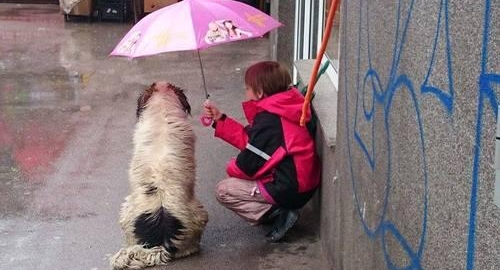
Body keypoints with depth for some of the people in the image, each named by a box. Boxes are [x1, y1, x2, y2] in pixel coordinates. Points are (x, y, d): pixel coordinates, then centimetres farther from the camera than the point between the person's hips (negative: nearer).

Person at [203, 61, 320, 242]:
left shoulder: (268, 121, -20)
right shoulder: (276, 113, 8)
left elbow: (248, 165, -15)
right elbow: (250, 139, 14)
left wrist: (232, 167, 7)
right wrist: (220, 120, 15)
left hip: (289, 190, -10)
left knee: (223, 190, -2)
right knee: (235, 179, 26)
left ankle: (274, 213, -10)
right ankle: (280, 210, 11)